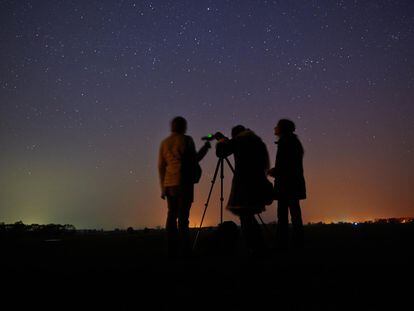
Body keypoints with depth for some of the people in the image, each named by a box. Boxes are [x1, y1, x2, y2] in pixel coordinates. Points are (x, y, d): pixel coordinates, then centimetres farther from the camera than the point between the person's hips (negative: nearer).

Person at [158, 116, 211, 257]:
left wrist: (163, 187, 14)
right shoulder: (186, 140, -1)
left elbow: (161, 166, 11)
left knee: (172, 215, 7)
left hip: (169, 184, 5)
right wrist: (206, 147, 14)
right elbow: (194, 160, 0)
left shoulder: (164, 143, 14)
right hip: (183, 182, -5)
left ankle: (172, 250, 7)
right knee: (183, 215, -6)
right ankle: (184, 250, -7)